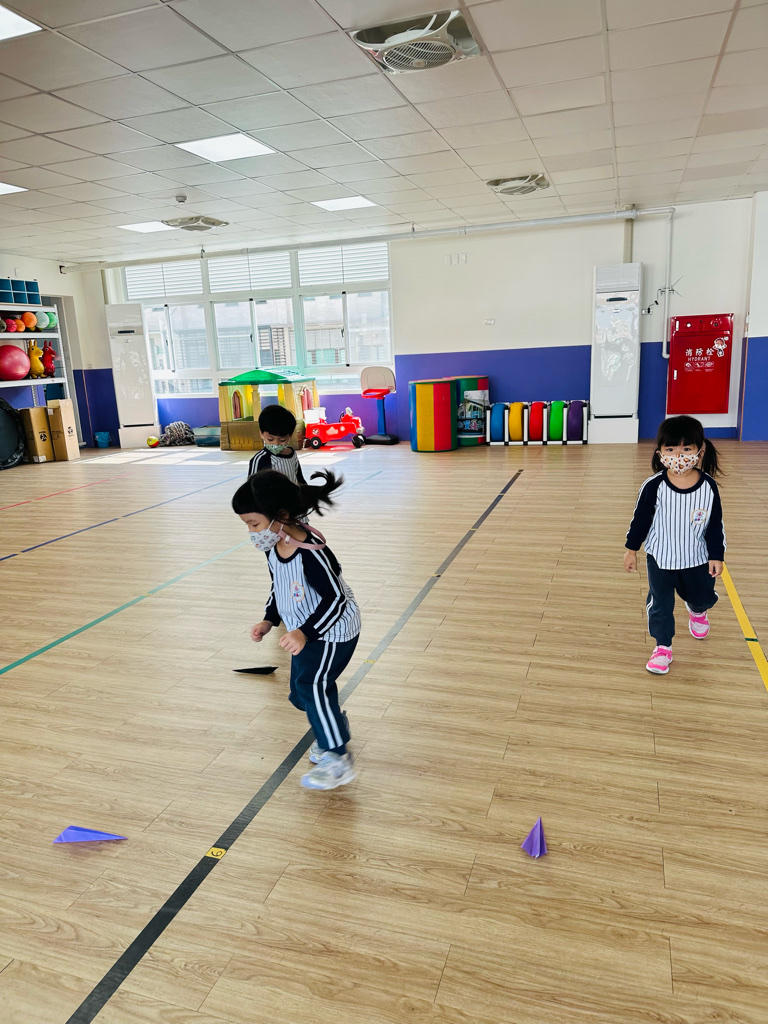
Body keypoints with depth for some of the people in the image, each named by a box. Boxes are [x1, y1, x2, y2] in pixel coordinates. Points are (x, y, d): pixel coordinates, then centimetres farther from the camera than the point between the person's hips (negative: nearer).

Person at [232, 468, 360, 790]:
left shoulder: (311, 553, -33)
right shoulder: (273, 549, -6)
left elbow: (335, 599, -30)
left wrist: (306, 633, -39)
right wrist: (269, 620, 1)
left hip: (334, 630, -9)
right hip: (306, 632, 9)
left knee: (311, 683, -17)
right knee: (300, 691, 13)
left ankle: (338, 759, -2)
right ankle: (333, 727, 40)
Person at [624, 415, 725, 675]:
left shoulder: (708, 486, -14)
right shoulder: (654, 486, -19)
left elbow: (715, 525, -4)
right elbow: (640, 520, -7)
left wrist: (716, 556, -2)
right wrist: (631, 549, -3)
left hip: (696, 558, 2)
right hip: (660, 558, -2)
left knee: (704, 597, 21)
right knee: (660, 604, 4)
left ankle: (697, 611, 58)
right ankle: (663, 647, 23)